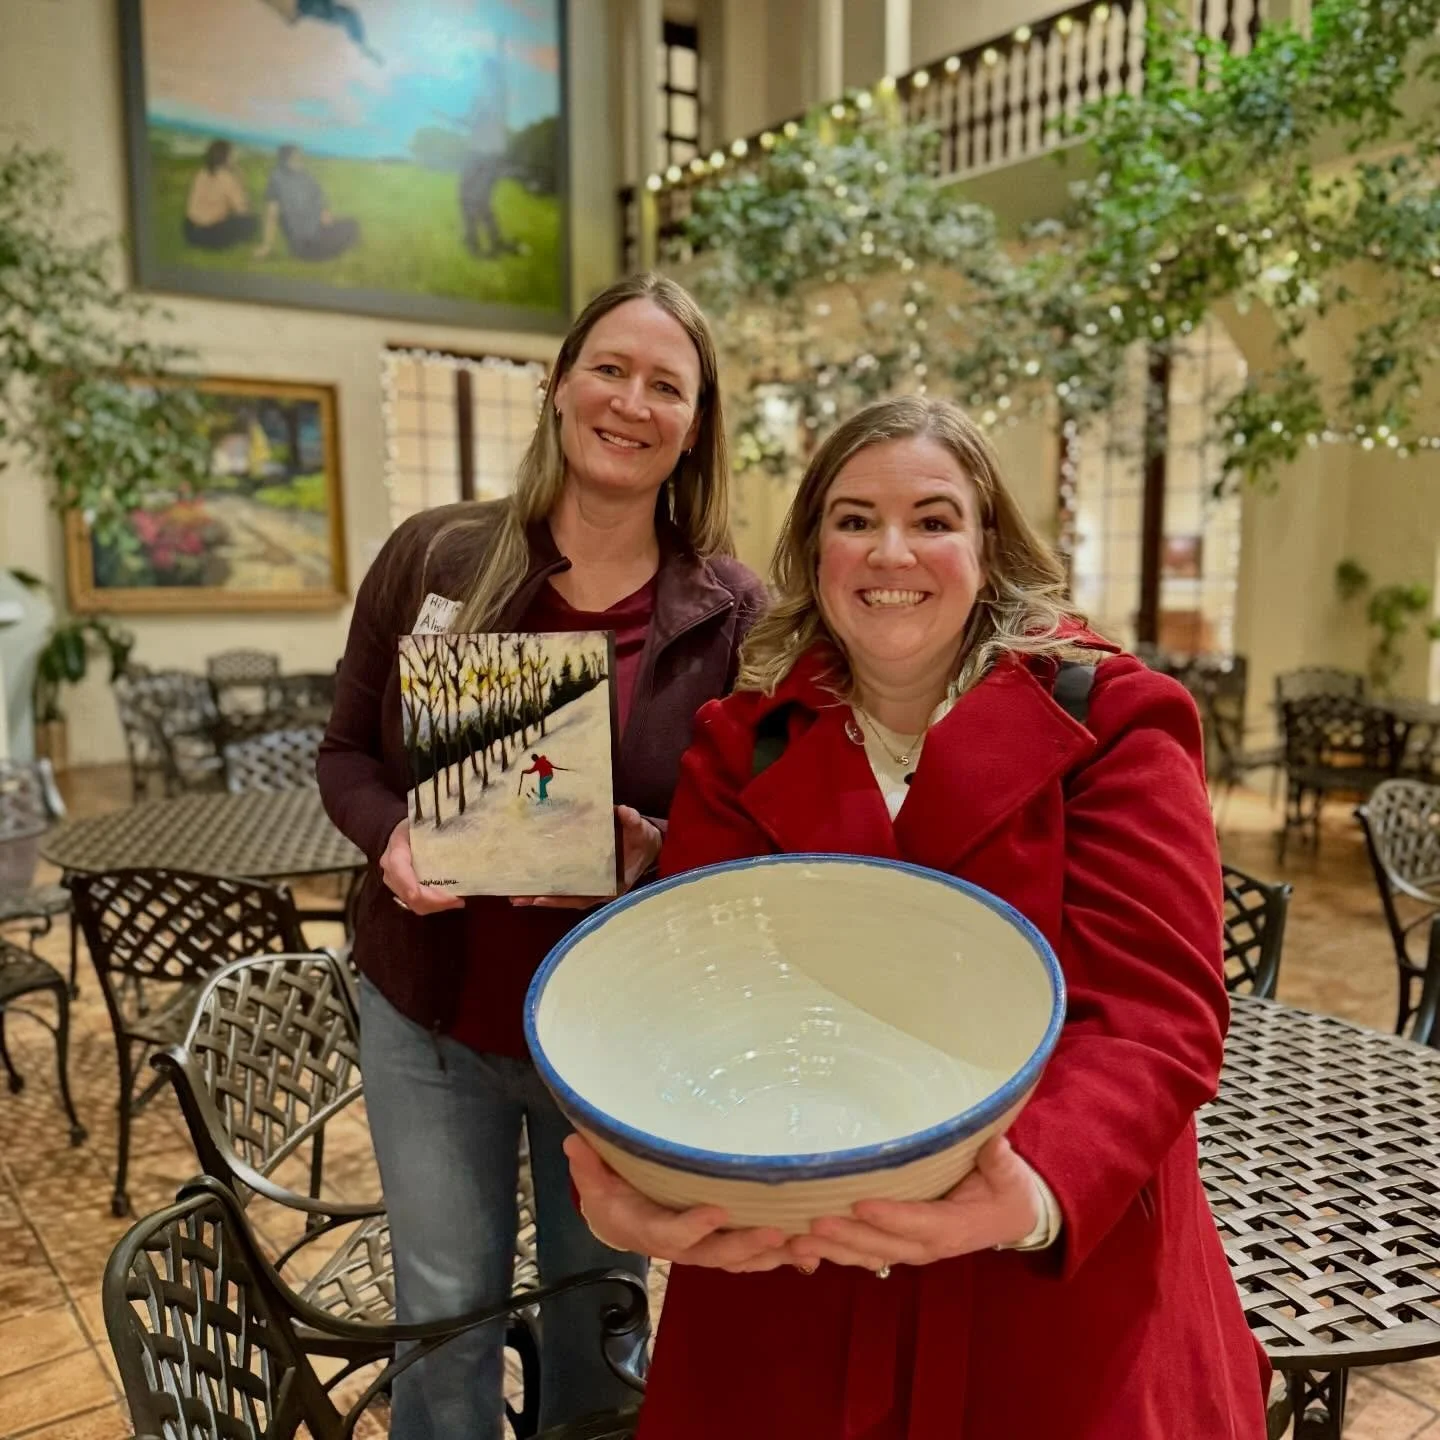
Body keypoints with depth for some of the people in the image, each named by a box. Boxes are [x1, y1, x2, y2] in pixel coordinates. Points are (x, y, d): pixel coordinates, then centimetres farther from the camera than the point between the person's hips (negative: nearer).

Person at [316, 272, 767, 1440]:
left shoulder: (734, 613, -11)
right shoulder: (433, 556, -7)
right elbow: (348, 752, 3)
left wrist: (653, 854, -23)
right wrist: (394, 837, -17)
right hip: (430, 1012, 1)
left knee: (598, 1310, 21)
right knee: (444, 1313, 19)